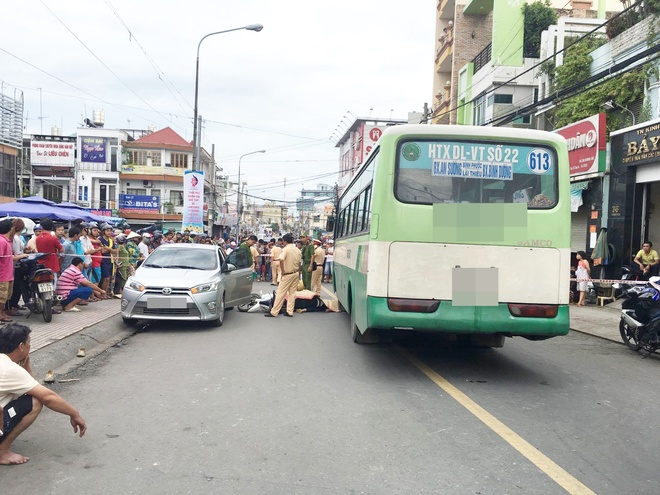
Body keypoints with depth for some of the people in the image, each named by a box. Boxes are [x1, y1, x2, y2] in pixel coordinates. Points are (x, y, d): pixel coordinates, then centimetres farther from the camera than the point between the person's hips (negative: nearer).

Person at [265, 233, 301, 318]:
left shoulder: (285, 249, -14)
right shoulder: (297, 250, 7)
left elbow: (281, 260, -29)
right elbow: (299, 263, 12)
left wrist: (283, 271, -18)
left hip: (288, 274, -6)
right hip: (296, 273, 7)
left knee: (280, 293, -3)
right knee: (292, 293, 10)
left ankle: (274, 312, 0)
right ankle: (289, 312, 11)